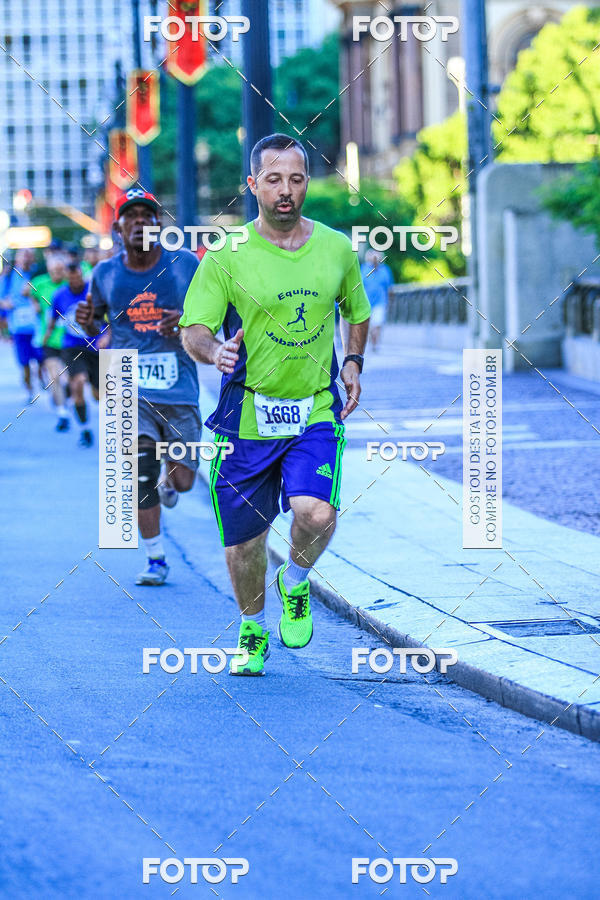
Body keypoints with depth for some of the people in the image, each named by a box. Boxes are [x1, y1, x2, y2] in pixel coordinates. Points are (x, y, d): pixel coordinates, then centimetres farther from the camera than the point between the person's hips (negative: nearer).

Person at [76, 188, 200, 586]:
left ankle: (168, 483, 41)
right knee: (141, 472, -14)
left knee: (182, 480, 1)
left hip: (179, 387, 0)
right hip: (129, 387, 0)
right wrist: (89, 322, -5)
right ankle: (156, 559, 1)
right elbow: (99, 323, 19)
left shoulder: (185, 264, 0)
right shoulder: (106, 274, 5)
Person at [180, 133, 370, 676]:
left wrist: (353, 362, 6)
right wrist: (214, 351, -30)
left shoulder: (337, 249, 5)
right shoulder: (227, 257, -5)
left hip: (317, 412, 1)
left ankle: (296, 582, 11)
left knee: (316, 513, -23)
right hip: (247, 414, -1)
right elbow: (194, 329, -8)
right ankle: (253, 631, 33)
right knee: (243, 541, 5)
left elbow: (357, 312, 22)